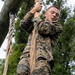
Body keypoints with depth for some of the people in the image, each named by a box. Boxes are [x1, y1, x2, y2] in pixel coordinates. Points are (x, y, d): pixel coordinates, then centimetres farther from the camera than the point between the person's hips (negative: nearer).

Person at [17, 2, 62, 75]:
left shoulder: (58, 26, 23)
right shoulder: (35, 25, 35)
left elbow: (43, 28, 4)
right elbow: (23, 24, 16)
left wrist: (37, 17, 21)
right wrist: (34, 9, 20)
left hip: (43, 56, -3)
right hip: (27, 54, 3)